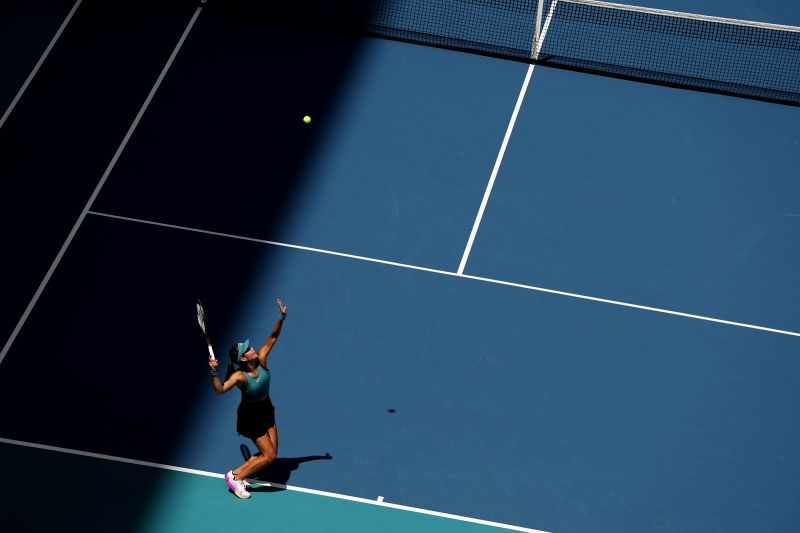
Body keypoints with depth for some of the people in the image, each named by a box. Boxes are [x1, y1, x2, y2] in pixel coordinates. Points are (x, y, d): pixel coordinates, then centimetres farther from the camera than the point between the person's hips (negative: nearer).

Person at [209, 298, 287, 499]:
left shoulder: (261, 360, -15)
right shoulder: (239, 376, -30)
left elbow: (272, 338, -9)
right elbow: (220, 389, -42)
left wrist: (281, 318, -21)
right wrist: (214, 372, -58)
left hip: (266, 410, 7)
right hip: (251, 416, -7)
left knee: (271, 453, 10)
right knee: (269, 455, -7)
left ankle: (240, 475, 25)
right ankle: (234, 476, 8)